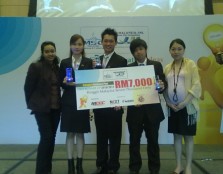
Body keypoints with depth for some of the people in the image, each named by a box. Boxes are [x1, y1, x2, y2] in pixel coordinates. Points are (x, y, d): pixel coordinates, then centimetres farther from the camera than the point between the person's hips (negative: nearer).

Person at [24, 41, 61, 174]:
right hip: (42, 108, -6)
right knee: (46, 137, -9)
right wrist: (32, 105, 0)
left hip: (55, 108, 6)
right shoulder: (36, 66, -9)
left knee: (52, 138, 9)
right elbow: (28, 87, -6)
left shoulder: (57, 67, 9)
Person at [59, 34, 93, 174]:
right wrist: (66, 83, -15)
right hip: (68, 102, 1)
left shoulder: (88, 62, 4)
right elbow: (61, 83, 5)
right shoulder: (64, 62, 6)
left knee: (80, 133, 6)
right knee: (70, 133, 4)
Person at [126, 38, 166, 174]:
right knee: (134, 140, 8)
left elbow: (163, 83, 1)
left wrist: (162, 86, -20)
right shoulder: (128, 68, 5)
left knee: (153, 140, 9)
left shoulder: (157, 65, 5)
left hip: (152, 109, 0)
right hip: (135, 109, 0)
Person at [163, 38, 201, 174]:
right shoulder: (167, 68, 9)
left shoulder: (191, 64, -3)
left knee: (188, 136, 4)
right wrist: (169, 103, -6)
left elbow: (196, 85, -11)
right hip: (173, 107, 4)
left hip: (188, 107, -4)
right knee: (177, 136, 10)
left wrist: (184, 102, -16)